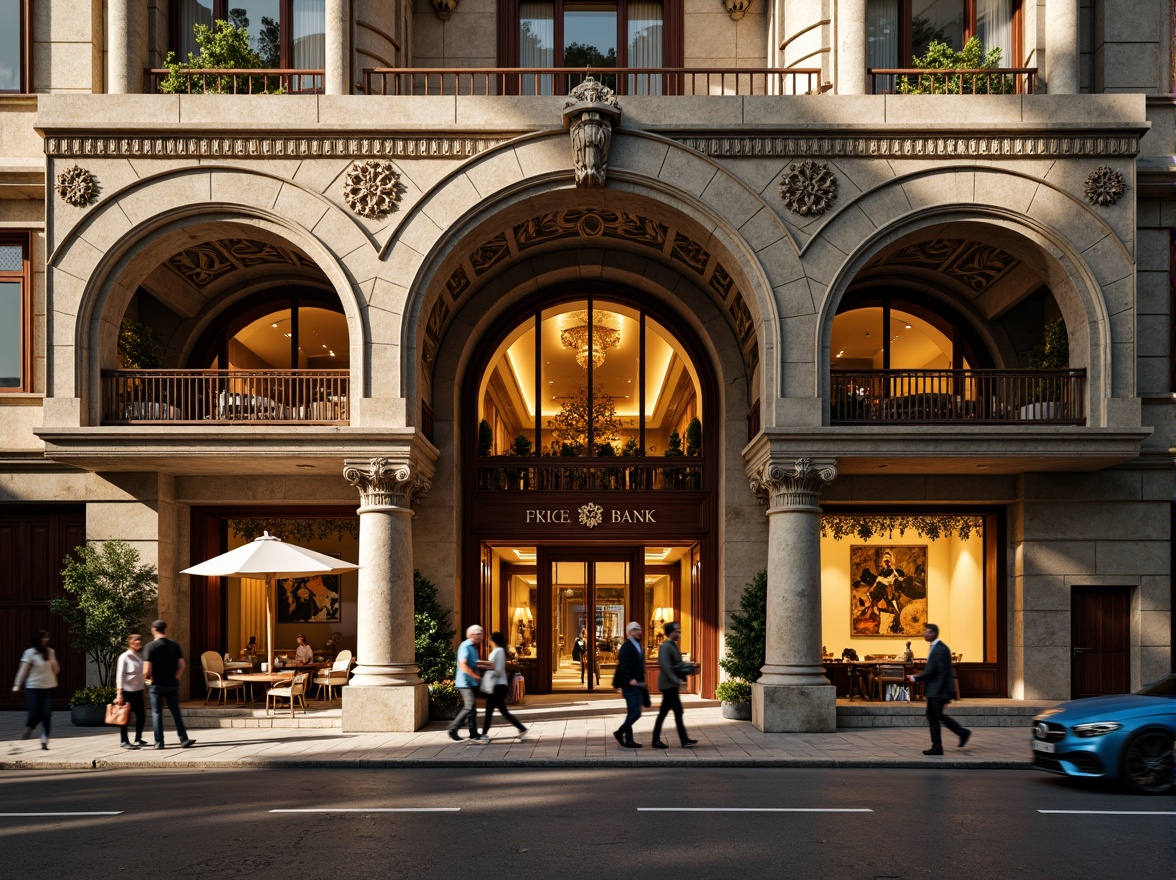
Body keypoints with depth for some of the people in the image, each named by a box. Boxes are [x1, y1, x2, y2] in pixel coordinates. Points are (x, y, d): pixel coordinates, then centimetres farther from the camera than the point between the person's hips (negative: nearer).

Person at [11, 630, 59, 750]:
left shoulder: (50, 652, 7)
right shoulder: (30, 653, -5)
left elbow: (56, 670, 11)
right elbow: (23, 670, -9)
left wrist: (53, 661, -8)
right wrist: (17, 685, -18)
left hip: (48, 687, 3)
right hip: (33, 687, -3)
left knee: (47, 715, -8)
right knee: (34, 714, -8)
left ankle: (44, 742, -3)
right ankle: (28, 730, 26)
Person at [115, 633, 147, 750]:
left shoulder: (139, 656, 9)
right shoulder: (124, 657, -11)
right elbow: (119, 675, -13)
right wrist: (119, 694, -17)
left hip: (138, 691, 7)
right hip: (127, 691, -7)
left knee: (141, 715, 9)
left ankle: (138, 739, 22)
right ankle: (124, 741, 10)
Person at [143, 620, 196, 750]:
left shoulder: (151, 646, -10)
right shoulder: (174, 646, 2)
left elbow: (147, 669, -14)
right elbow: (182, 665, -2)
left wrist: (146, 678, 4)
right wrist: (176, 677, 11)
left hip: (157, 685, -3)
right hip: (172, 684, 3)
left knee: (157, 713, 7)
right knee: (176, 712, 9)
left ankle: (159, 742, 8)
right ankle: (184, 739, 4)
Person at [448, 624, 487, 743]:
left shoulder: (473, 647, 16)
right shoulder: (465, 646, -15)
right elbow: (463, 666, -25)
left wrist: (483, 665, 9)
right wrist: (477, 676, -21)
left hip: (472, 683, 10)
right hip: (465, 683, -10)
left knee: (472, 709, 10)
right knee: (470, 707, -14)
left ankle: (474, 735, 14)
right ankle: (453, 730, -6)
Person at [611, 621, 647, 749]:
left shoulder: (638, 646, 18)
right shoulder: (626, 647, -12)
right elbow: (623, 665, -22)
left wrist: (642, 681, 18)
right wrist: (630, 679, -32)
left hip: (638, 685, 10)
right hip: (631, 685, -10)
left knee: (632, 713, 11)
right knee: (635, 712, -12)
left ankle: (628, 740, 15)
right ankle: (620, 733, 1)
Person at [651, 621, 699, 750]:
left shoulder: (673, 646, 15)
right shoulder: (665, 647, -15)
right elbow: (666, 667, -22)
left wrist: (689, 666, 5)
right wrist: (677, 680, -25)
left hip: (671, 685, 10)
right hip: (669, 685, -10)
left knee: (663, 713, 10)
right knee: (677, 711, -7)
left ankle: (656, 740, 13)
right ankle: (684, 740, -3)